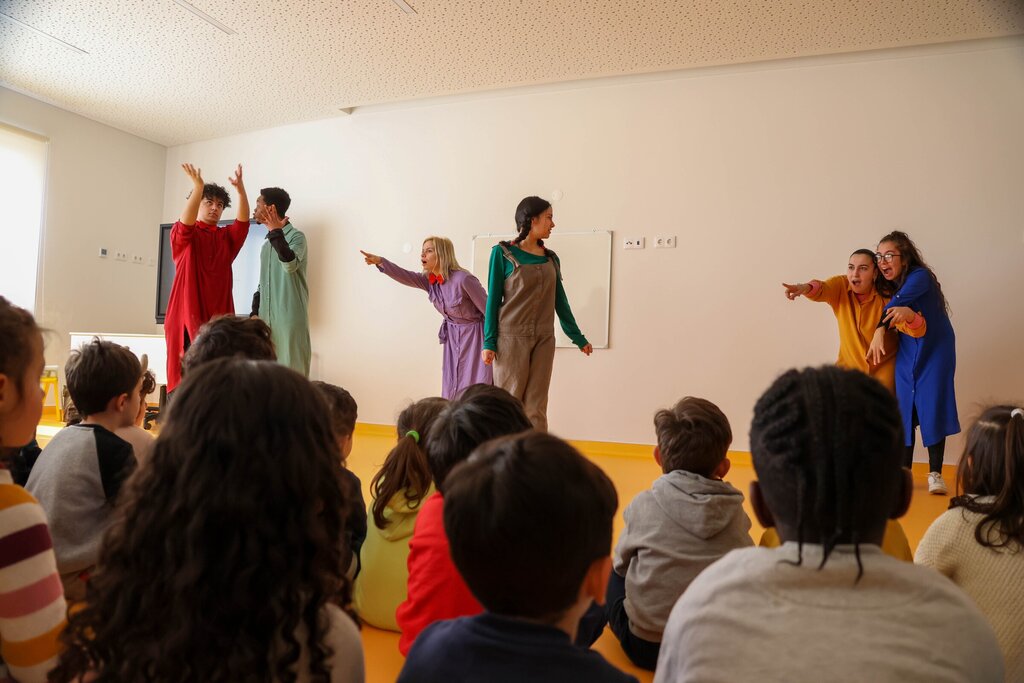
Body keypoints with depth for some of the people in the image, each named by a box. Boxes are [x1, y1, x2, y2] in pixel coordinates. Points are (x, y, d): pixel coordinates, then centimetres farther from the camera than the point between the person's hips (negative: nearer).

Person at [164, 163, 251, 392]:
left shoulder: (227, 237, 15)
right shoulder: (184, 235, 6)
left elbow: (243, 222, -3)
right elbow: (185, 223, -16)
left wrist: (240, 188, -19)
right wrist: (198, 187, -30)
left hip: (219, 317, 3)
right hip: (187, 315, -3)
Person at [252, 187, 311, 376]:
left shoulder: (296, 236, -3)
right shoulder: (267, 245, 19)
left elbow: (290, 265, -23)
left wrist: (276, 231, -21)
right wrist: (255, 313, 14)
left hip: (290, 320, -7)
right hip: (266, 320, 7)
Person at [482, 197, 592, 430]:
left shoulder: (551, 258, 11)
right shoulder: (503, 253, -2)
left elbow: (560, 301, 15)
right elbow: (493, 299, -2)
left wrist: (578, 338, 17)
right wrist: (489, 342, -7)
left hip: (544, 340, 4)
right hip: (512, 338, -4)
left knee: (536, 407, 5)